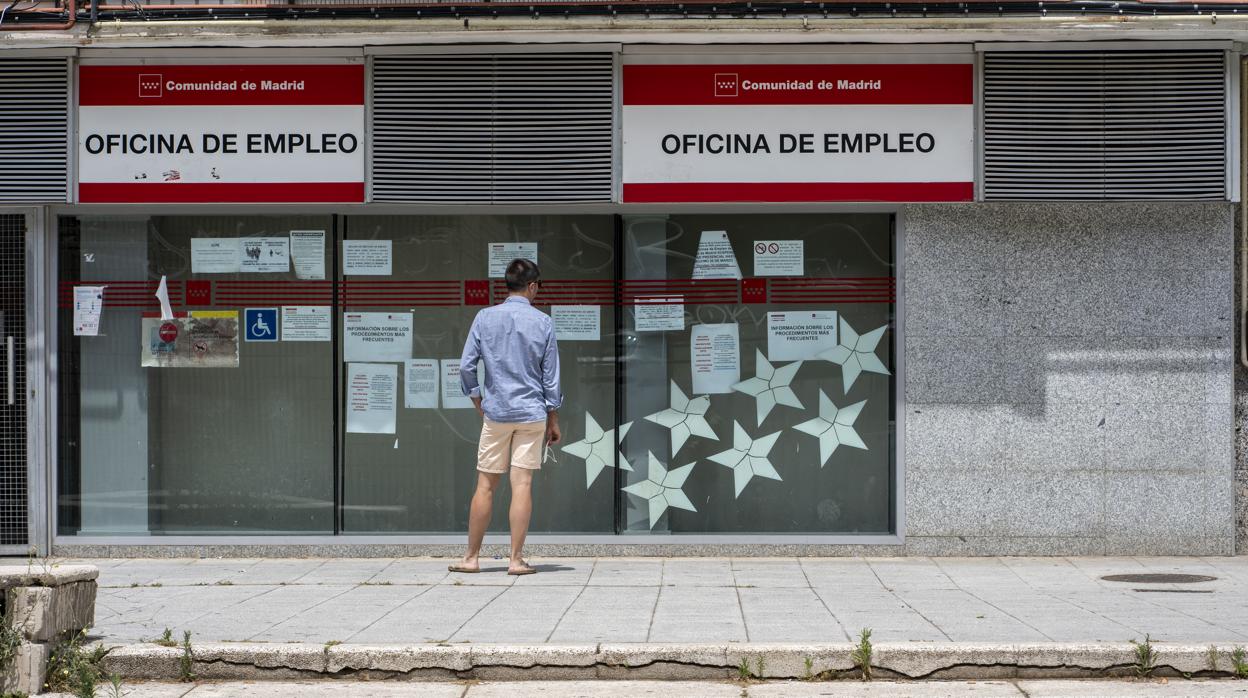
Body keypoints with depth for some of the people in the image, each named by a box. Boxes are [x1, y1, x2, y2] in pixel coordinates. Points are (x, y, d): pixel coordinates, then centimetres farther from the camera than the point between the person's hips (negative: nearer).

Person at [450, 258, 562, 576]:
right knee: (522, 484, -1)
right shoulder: (543, 322, -2)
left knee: (485, 485, 6)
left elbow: (466, 365, -2)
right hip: (532, 413, -1)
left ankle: (472, 558, 11)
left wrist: (478, 403, 11)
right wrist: (553, 420, 8)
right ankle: (516, 559, -1)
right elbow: (551, 375, 1)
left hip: (495, 412, 1)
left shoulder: (485, 318, 0)